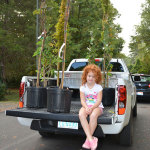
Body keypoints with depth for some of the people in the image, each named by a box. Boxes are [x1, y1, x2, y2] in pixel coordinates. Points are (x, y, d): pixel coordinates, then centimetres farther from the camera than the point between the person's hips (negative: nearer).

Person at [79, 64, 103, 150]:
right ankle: (91, 139, -36)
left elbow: (99, 101, -6)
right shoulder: (83, 87, 7)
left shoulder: (98, 87, 2)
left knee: (93, 115, -37)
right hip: (86, 106, 2)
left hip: (97, 107, -2)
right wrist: (86, 107, -22)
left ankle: (88, 140, -24)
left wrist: (92, 108, -23)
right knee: (81, 114, -33)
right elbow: (82, 100, -1)